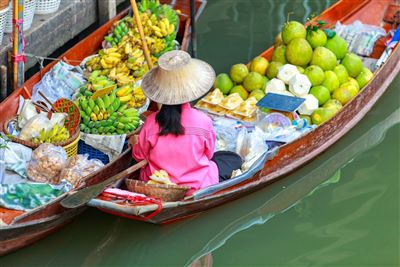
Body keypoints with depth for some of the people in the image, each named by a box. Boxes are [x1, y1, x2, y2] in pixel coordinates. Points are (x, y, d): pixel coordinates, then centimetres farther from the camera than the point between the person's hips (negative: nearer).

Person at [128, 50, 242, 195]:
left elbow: (140, 155, -1)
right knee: (234, 159, 20)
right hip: (197, 185, -1)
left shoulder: (151, 123, -18)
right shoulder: (202, 121, -21)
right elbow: (208, 154, -4)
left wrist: (135, 142, 22)